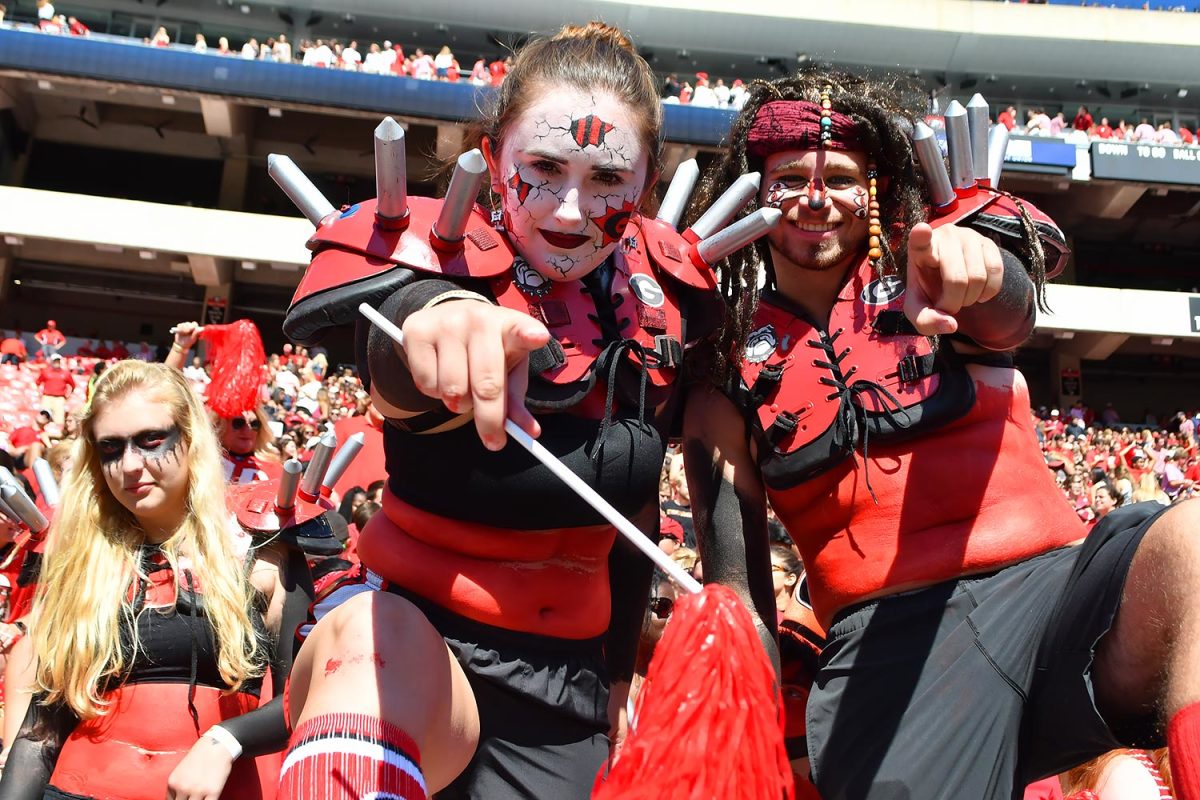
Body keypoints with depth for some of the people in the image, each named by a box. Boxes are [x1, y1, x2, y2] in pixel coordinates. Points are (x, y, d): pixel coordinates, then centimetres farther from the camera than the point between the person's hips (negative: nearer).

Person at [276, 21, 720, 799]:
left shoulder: (662, 295, 0)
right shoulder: (445, 257, -13)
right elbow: (390, 360, -38)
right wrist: (436, 317, -62)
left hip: (564, 686, 5)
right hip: (416, 631, -5)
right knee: (372, 641, -38)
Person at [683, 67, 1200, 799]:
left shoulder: (920, 275, 11)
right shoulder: (733, 372, 10)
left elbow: (1009, 316, -14)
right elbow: (737, 583, 9)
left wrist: (977, 265, -37)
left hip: (1054, 582, 0)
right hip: (886, 643, 0)